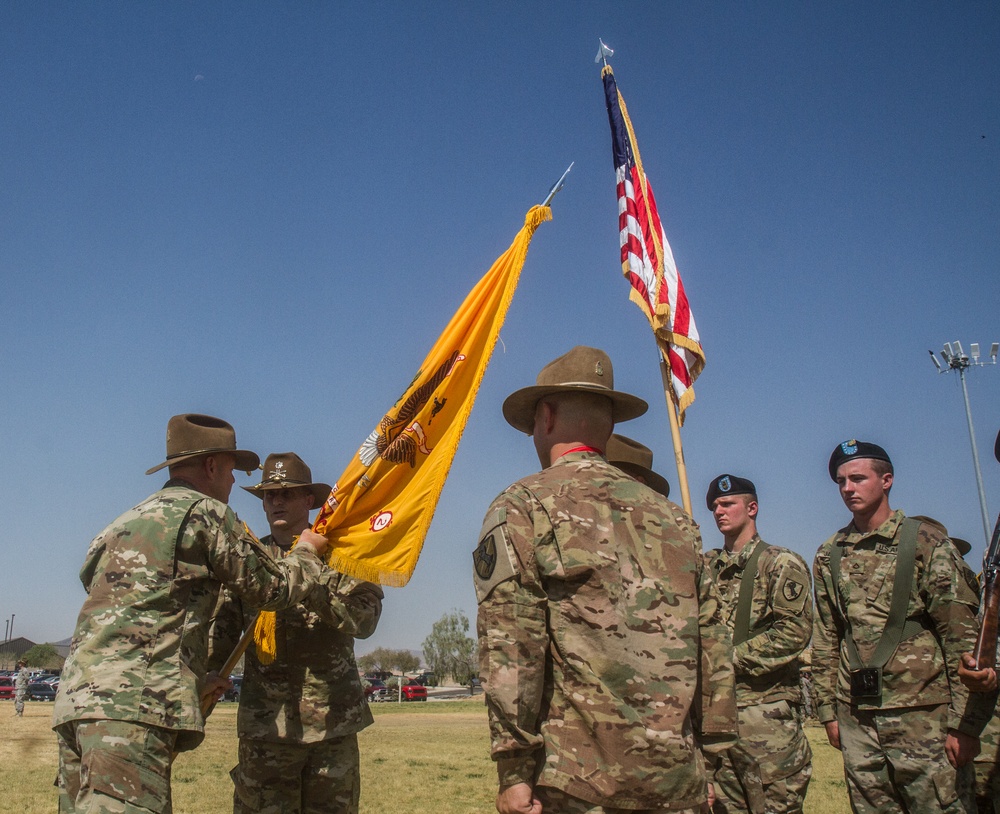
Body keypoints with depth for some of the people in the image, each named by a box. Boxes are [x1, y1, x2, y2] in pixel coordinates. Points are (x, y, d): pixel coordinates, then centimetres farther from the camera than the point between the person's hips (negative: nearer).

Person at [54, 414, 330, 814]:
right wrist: (307, 552, 27)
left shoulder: (127, 522, 27)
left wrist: (193, 680, 39)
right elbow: (274, 588, 7)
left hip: (77, 698, 9)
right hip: (131, 705, -9)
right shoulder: (206, 513, 1)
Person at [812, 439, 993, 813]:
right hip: (857, 721, 4)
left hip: (924, 715, -4)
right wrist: (828, 710, 10)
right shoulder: (829, 555, 9)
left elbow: (964, 637, -7)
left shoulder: (926, 542, -4)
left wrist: (965, 722, -11)